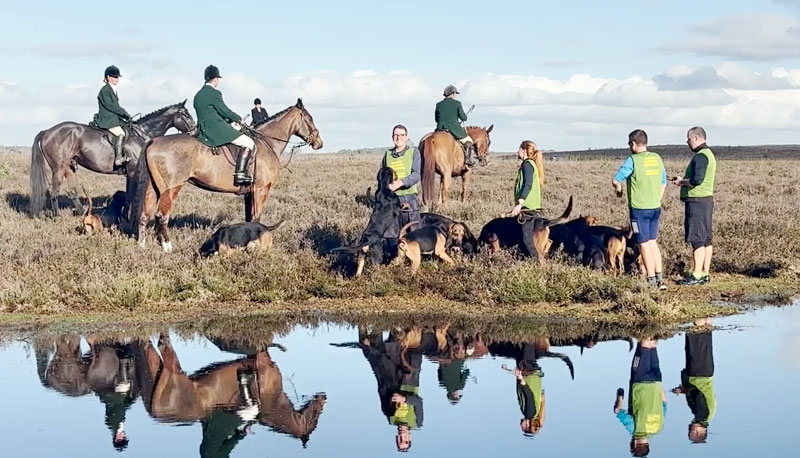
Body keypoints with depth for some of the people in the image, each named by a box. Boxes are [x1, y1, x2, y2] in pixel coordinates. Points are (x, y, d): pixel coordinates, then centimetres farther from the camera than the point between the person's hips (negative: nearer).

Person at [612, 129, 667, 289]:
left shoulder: (633, 160, -14)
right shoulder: (657, 159, 5)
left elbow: (616, 180, -11)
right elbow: (663, 183, 16)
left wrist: (618, 190, 11)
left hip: (639, 209, -6)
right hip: (655, 208, 6)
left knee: (644, 245, 2)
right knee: (653, 243, 16)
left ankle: (651, 280, 4)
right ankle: (659, 278, 14)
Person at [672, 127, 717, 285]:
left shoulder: (701, 156, -16)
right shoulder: (708, 154, 18)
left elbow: (697, 179, -26)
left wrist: (683, 182, -9)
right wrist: (683, 180, 15)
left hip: (697, 201, -11)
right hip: (706, 200, 11)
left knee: (697, 240, -10)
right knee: (706, 239, 11)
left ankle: (697, 276, -10)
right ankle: (705, 273, 15)